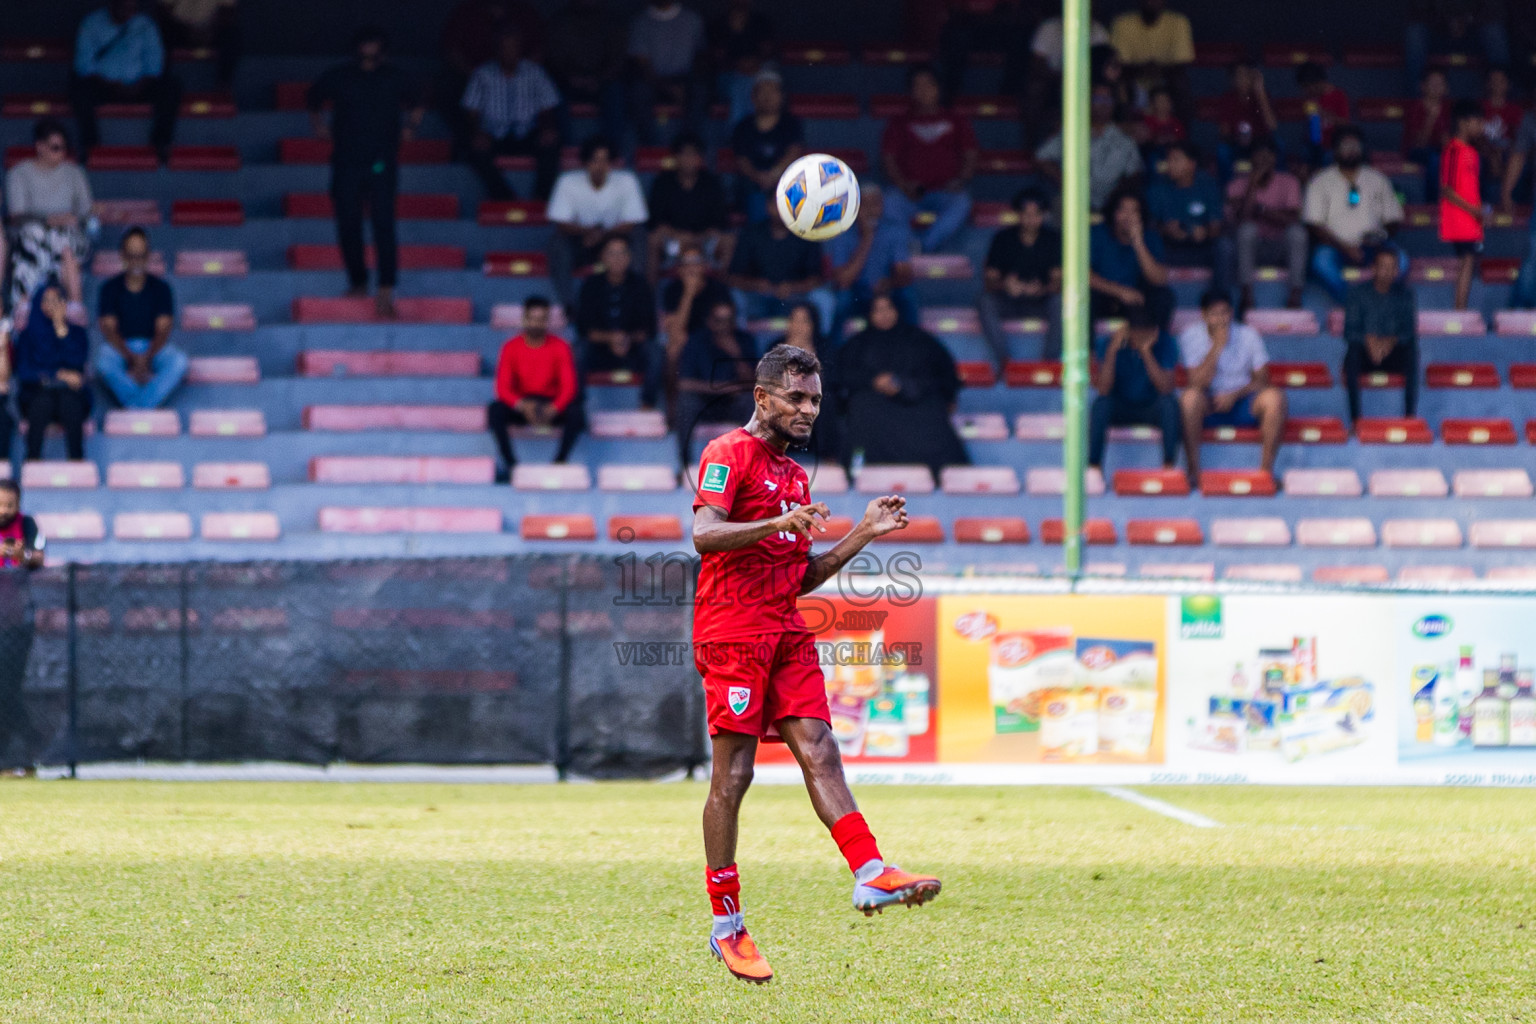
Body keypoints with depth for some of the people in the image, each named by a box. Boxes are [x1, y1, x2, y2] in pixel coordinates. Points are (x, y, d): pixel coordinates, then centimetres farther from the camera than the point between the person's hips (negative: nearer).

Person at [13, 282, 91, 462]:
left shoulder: (77, 333, 17)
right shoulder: (28, 335, 16)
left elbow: (77, 363, -1)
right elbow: (22, 371, 3)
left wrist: (61, 329, -3)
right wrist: (59, 375, -6)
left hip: (70, 392, 0)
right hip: (37, 393, 0)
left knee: (70, 401, -37)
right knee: (42, 401, -38)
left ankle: (77, 461, -42)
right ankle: (33, 460, -41)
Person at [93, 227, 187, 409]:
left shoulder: (160, 288, 4)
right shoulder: (110, 288, 3)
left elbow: (163, 330, -5)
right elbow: (108, 329, -8)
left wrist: (146, 358, -25)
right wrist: (131, 358, -24)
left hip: (154, 347, 1)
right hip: (120, 349, -1)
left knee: (179, 360, -32)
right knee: (103, 362, -36)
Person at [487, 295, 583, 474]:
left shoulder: (560, 347, -5)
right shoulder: (511, 347, -5)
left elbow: (569, 386, -12)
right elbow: (503, 388, -10)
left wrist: (553, 409, -32)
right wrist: (522, 406, -31)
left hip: (552, 405, 0)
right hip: (520, 404, 0)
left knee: (576, 414, -32)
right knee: (495, 410, -31)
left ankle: (560, 462, -19)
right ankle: (509, 464, -23)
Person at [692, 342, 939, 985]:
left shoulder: (795, 474, 22)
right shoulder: (730, 454, -4)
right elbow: (705, 534, -20)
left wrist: (864, 534, 14)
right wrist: (778, 523, -32)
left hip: (787, 633, 8)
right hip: (733, 630, -7)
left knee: (820, 753, -6)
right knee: (732, 775, -5)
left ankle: (871, 875, -18)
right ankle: (726, 926, 0)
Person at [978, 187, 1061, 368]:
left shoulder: (1052, 239, -2)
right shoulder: (1003, 239, -1)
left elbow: (1059, 280, -10)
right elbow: (989, 281, -7)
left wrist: (1041, 289, -34)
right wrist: (1005, 285, -32)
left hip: (1041, 300, -1)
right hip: (1009, 302, 1)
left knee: (1060, 302, -35)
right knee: (984, 301, -31)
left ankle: (1050, 359, -29)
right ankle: (1003, 361, -33)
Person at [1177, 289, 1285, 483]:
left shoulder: (1248, 335, -2)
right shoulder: (1191, 336, -6)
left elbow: (1261, 380, 0)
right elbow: (1197, 383, -15)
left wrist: (1235, 395, -18)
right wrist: (1216, 347, -22)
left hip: (1243, 403, 1)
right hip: (1208, 407, -1)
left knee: (1274, 397, -29)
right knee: (1190, 397, -36)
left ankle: (1266, 468, -24)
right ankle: (1193, 470, -29)